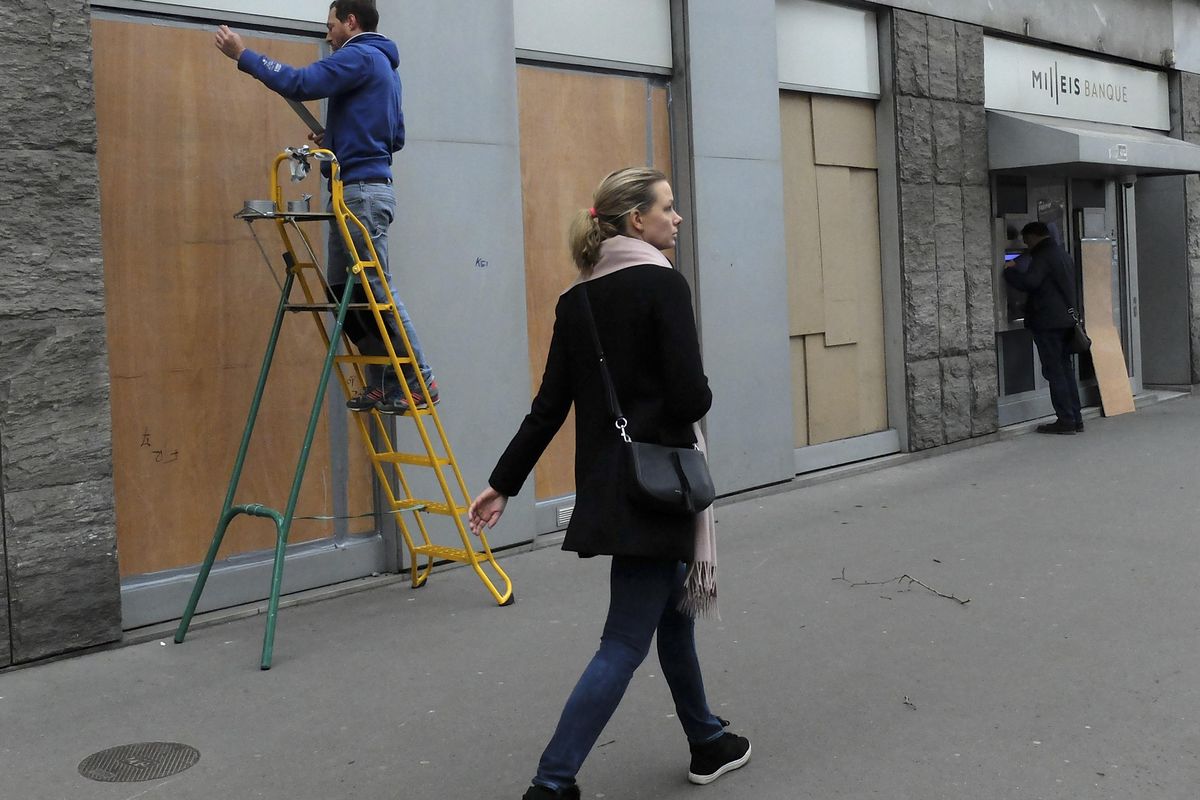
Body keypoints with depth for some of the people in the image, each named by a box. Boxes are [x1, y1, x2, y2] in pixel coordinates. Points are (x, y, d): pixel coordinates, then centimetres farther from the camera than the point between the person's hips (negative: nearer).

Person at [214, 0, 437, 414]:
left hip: (362, 190, -10)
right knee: (343, 291, 10)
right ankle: (382, 383, 11)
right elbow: (395, 137, 26)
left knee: (377, 291, -8)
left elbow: (300, 83, -20)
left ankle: (420, 381, -4)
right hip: (357, 192, 10)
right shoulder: (384, 66, 23)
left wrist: (244, 55, -12)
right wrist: (337, 140, 18)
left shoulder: (360, 57, -7)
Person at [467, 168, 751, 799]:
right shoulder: (662, 284, -13)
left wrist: (503, 482, 12)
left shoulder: (577, 298, 8)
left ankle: (708, 744, 38)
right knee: (626, 641, -2)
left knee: (674, 608, 23)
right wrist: (698, 397, 4)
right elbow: (690, 396, -19)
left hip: (605, 483, 8)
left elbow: (550, 403, 6)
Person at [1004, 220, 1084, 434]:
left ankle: (1066, 420, -5)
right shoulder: (1062, 254, 18)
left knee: (1054, 372, -6)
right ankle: (1075, 419, 13)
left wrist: (1009, 270, -9)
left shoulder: (1043, 256, -12)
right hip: (1065, 319, 9)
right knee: (1065, 370, 12)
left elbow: (1028, 282, -24)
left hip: (1047, 322, -9)